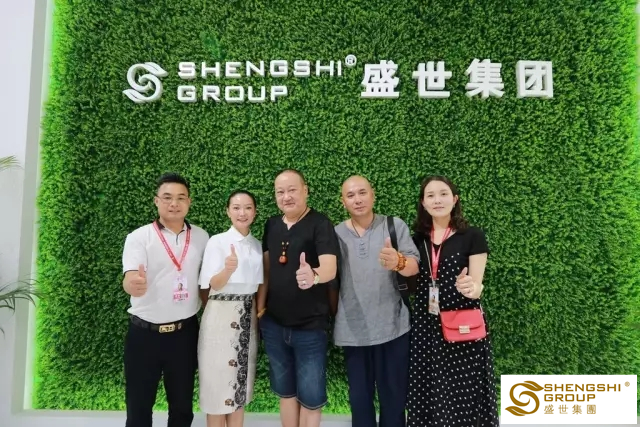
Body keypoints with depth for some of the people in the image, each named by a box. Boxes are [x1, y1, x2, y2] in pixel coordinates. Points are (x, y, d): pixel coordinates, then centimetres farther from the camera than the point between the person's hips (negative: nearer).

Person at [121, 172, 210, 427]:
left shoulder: (201, 237, 2)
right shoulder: (138, 237, -8)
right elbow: (129, 281, -21)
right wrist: (134, 284, -44)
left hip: (185, 332, 2)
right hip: (144, 332, -2)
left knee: (183, 405, 16)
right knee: (139, 406, 12)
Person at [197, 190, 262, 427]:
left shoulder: (258, 246, 6)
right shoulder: (217, 242, -8)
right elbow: (213, 285, -16)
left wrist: (257, 317, 10)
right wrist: (228, 269, -36)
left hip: (248, 319, 5)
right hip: (222, 317, -4)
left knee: (241, 383, 13)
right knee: (218, 382, 4)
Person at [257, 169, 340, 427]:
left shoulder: (320, 224, -12)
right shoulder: (271, 225, 5)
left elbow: (330, 268, -25)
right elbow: (266, 268, 10)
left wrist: (313, 276, -46)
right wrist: (260, 306, 7)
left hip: (310, 327, -5)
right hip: (273, 324, 5)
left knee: (310, 397, 9)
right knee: (285, 392, 19)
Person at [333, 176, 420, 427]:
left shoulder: (396, 226, -2)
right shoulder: (335, 234, 3)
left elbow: (415, 266, -14)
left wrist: (398, 262, -35)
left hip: (393, 326, -1)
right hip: (352, 330, 2)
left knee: (394, 396, 11)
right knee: (359, 397, 14)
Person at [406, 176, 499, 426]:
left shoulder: (473, 236, -4)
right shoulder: (417, 239, 7)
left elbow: (477, 284, -8)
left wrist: (471, 288, -30)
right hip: (426, 328, 4)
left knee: (464, 393, 3)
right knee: (429, 393, 10)